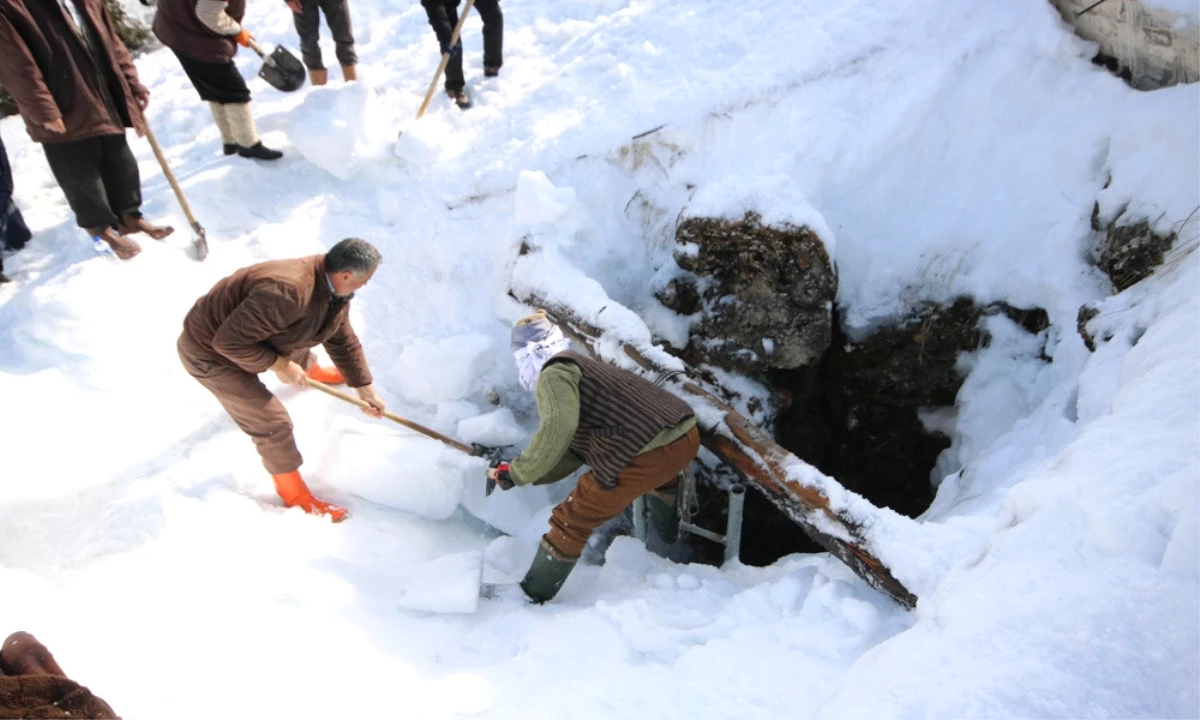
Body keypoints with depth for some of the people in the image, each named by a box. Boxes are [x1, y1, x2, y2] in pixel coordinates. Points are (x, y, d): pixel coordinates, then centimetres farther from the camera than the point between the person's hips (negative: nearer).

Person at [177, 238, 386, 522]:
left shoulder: (335, 289, -10)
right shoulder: (287, 292, -42)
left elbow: (343, 341, 3)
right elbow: (229, 342, -37)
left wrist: (365, 389, 6)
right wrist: (279, 365, -25)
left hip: (244, 338, 8)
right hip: (211, 351, -8)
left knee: (299, 350, 31)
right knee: (273, 423, -4)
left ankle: (314, 373, 69)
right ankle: (296, 496, 16)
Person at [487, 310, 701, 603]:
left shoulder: (555, 373, -3)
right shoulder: (585, 368, 25)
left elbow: (558, 428, -24)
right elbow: (571, 455, 22)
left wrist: (518, 474, -13)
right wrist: (517, 472, 19)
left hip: (649, 453, -10)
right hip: (687, 437, 10)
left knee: (571, 522, 4)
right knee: (658, 479, 45)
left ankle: (530, 597, 19)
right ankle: (674, 542, 68)